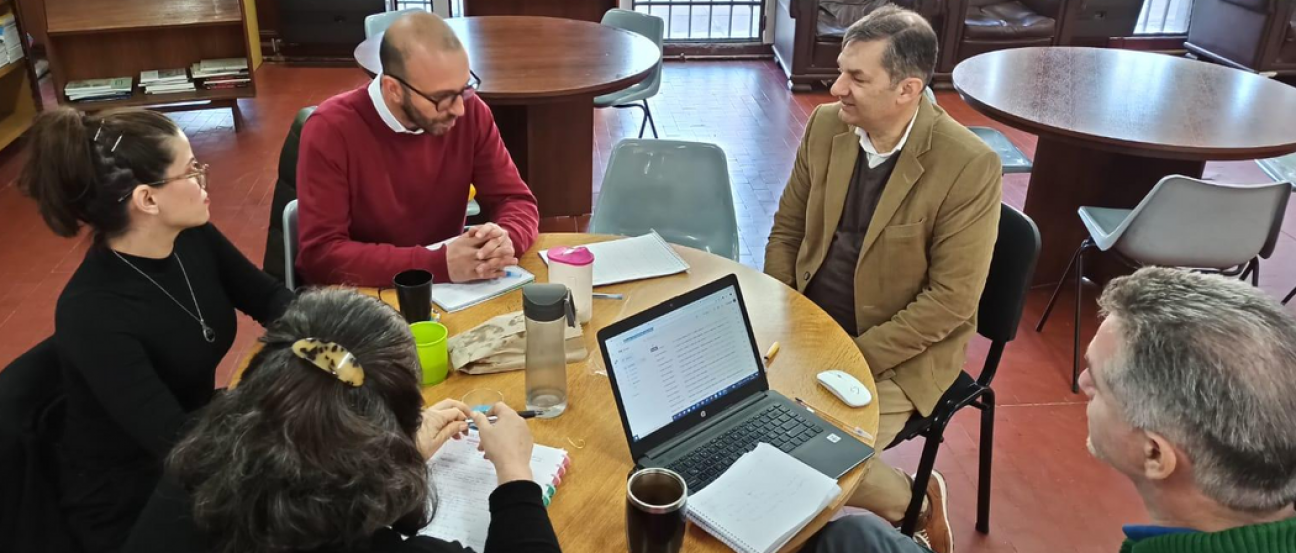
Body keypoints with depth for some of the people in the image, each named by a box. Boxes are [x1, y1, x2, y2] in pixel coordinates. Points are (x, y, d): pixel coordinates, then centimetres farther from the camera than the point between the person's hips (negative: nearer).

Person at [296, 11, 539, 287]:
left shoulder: (471, 113, -7)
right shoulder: (330, 130, -17)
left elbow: (517, 201, -1)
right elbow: (321, 254, -20)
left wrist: (505, 240, -24)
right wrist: (438, 264, -29)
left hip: (445, 294, 3)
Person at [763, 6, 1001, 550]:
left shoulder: (970, 166, -21)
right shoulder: (825, 126, -5)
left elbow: (950, 299, -18)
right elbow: (786, 230, 6)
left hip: (898, 353, -5)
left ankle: (912, 502, 16)